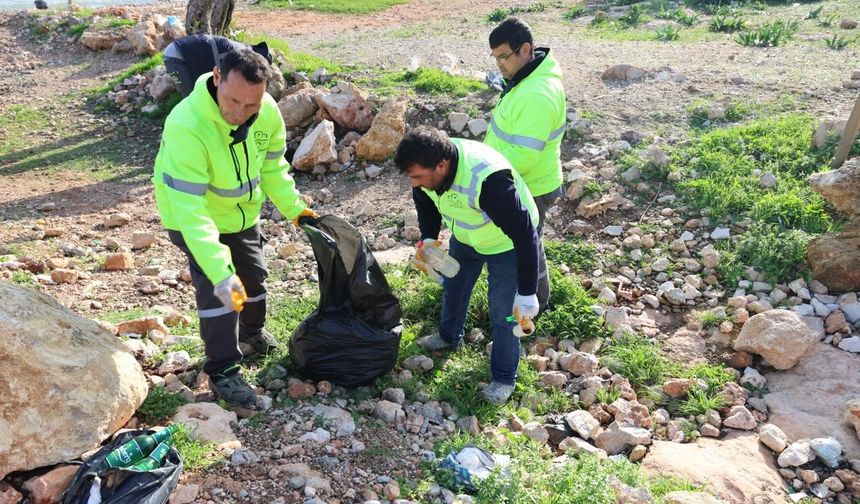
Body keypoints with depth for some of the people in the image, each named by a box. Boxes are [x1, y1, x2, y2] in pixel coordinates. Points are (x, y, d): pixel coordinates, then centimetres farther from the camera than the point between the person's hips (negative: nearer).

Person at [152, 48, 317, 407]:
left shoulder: (268, 111, -22)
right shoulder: (187, 126, -40)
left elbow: (273, 166, -3)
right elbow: (188, 207, -43)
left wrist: (294, 207, -12)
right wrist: (220, 272, -48)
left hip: (244, 211, 6)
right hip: (193, 216, -6)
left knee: (253, 275, 19)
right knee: (215, 287, -13)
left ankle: (252, 330, 48)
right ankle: (222, 370, 5)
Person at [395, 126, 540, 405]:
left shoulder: (489, 180, -46)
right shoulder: (428, 165, -24)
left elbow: (525, 235, -37)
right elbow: (425, 201, 1)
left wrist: (527, 293, -32)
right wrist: (428, 239, -13)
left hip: (507, 244, -6)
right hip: (465, 236, 7)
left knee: (503, 314, -1)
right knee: (453, 287, 24)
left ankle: (504, 378, 22)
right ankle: (449, 336, 52)